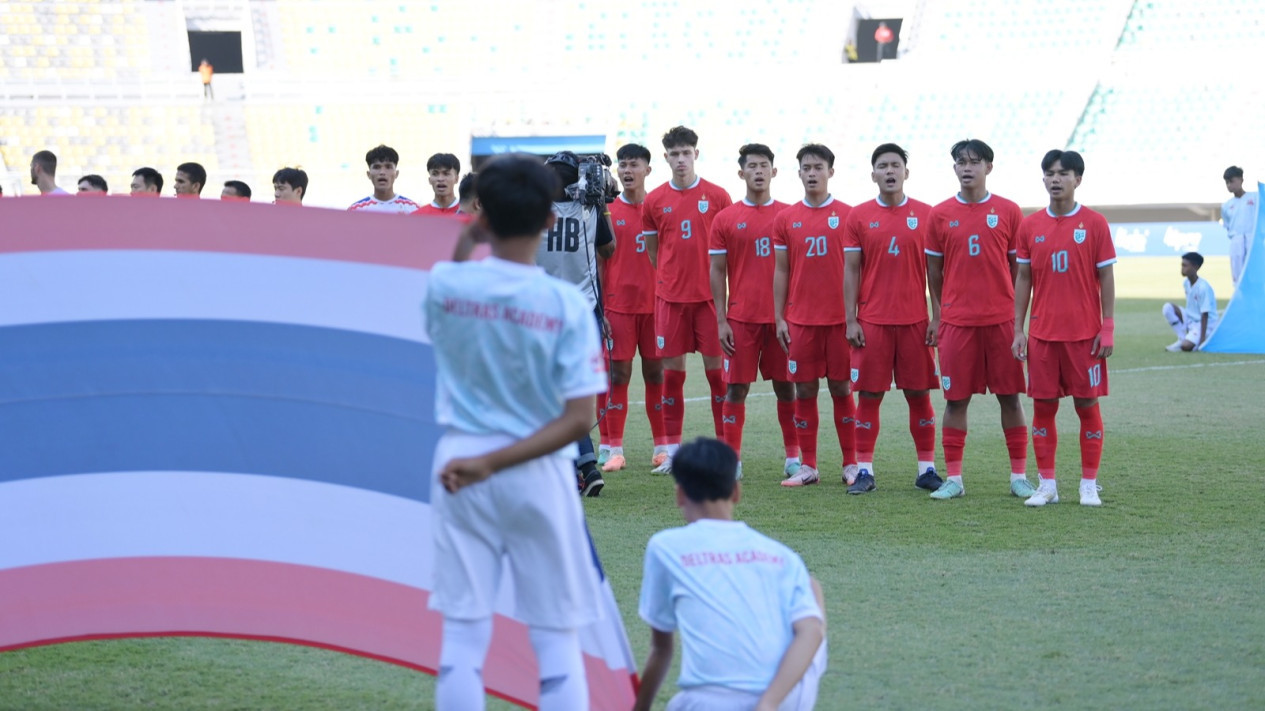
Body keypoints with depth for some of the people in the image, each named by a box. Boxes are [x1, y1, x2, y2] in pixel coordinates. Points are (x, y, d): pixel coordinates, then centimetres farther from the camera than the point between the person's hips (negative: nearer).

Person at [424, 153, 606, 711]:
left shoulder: (445, 283, -6)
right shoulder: (566, 304, -11)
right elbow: (579, 418, -15)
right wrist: (493, 464, -14)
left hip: (458, 463, 2)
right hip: (537, 474, -2)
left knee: (463, 632, 6)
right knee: (556, 637, 6)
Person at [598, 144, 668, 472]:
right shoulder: (608, 211, 5)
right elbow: (599, 262, 6)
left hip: (655, 304, 0)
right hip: (618, 305, 0)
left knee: (656, 372, 4)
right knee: (618, 374, -1)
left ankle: (662, 446, 11)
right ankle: (613, 450, 1)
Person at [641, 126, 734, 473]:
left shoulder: (717, 196, 0)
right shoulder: (654, 200, 4)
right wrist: (672, 277, 9)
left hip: (710, 295, -1)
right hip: (670, 297, 2)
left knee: (716, 368, -1)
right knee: (672, 371, 3)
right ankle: (672, 452, 10)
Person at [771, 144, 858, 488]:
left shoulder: (848, 215, 1)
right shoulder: (786, 219, 6)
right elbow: (781, 271, 9)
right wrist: (779, 318, 3)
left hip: (840, 318, -2)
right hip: (800, 319, 2)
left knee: (841, 388, 2)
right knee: (804, 390, 3)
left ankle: (851, 465, 10)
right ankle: (808, 467, 9)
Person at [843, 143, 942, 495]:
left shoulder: (925, 215, 3)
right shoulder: (859, 216, 4)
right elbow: (851, 270, 4)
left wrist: (937, 318, -1)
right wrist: (850, 320, -2)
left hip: (915, 321, 0)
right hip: (872, 321, 0)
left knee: (919, 394, 4)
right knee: (869, 395, 1)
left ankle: (927, 468, 11)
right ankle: (864, 470, 6)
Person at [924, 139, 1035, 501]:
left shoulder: (1008, 211, 3)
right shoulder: (940, 214, 5)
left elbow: (1019, 267, 6)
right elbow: (934, 269, 10)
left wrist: (1018, 314, 1)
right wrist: (938, 315, 6)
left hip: (1001, 318, 0)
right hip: (957, 320, 0)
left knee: (1010, 397, 3)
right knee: (956, 399, 2)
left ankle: (1019, 476, 11)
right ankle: (953, 478, 8)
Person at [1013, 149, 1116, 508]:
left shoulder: (1094, 223, -2)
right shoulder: (1030, 226, 5)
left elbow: (1106, 278, -1)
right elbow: (1023, 279, 8)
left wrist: (1108, 329, -6)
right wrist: (1018, 330, 4)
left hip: (1085, 334, -2)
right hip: (1042, 333, 2)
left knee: (1087, 404, 1)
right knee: (1043, 406, 3)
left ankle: (1089, 485, 9)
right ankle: (1046, 485, 11)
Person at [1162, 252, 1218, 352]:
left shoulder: (1203, 287, -23)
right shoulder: (1186, 282, 1)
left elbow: (1205, 314, -22)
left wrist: (1202, 338, -23)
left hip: (1205, 325, -8)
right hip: (1190, 319, 8)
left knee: (1186, 346, -31)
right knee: (1168, 308, -14)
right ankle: (1182, 338, -4)